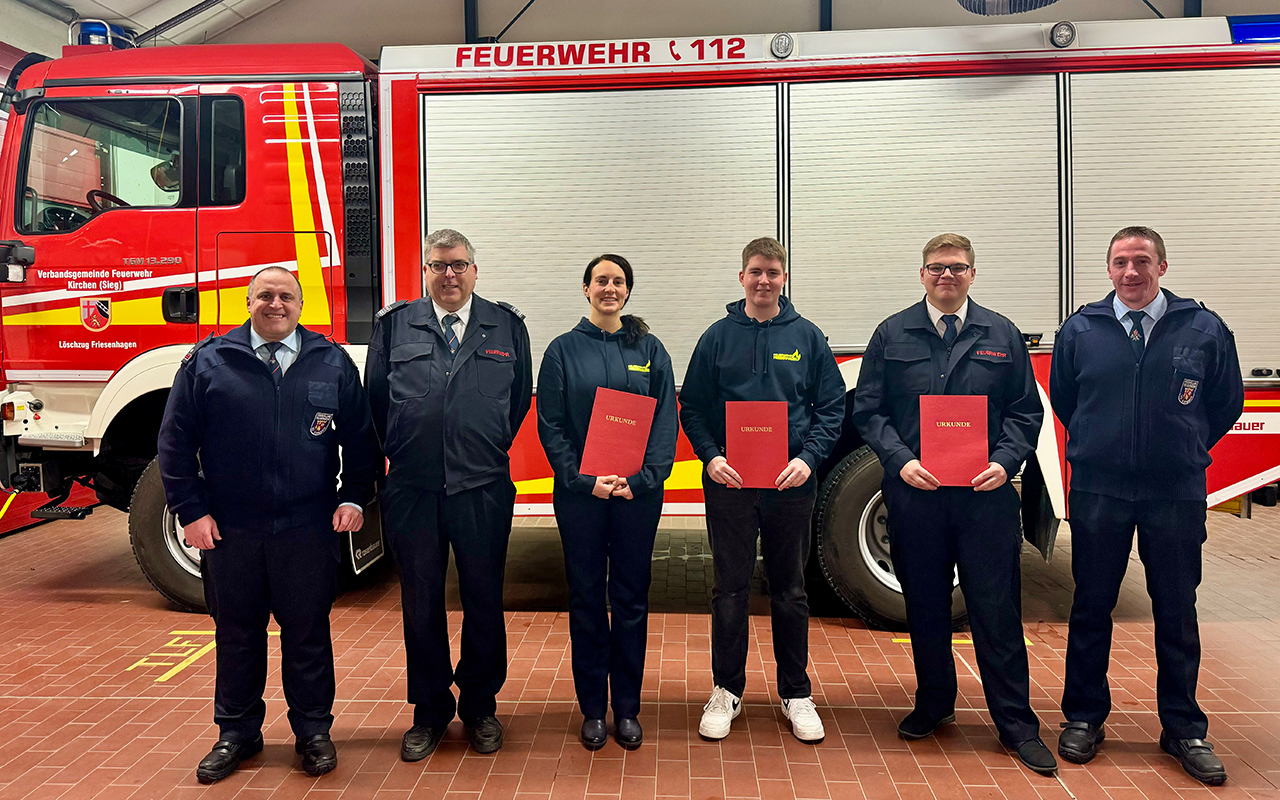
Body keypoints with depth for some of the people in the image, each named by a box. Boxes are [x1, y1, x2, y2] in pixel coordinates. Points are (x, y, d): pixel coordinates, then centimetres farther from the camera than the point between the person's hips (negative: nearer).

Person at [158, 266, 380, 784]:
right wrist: (190, 510, -2)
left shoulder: (332, 362, 5)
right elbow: (176, 441, 3)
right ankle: (237, 733, 30)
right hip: (228, 529, 1)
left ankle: (313, 731, 25)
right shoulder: (207, 362, 3)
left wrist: (354, 497, -1)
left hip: (309, 528, 0)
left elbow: (360, 437, 8)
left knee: (308, 633, 8)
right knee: (237, 633, 13)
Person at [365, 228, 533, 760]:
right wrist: (400, 453, 11)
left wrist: (492, 449, 10)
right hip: (412, 490, 1)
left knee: (483, 601, 8)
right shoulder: (393, 325, 8)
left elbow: (520, 397, 12)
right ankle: (429, 712, 26)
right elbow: (374, 398, 12)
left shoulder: (506, 326, 7)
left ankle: (480, 707, 26)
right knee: (421, 603, 10)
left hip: (483, 488, 0)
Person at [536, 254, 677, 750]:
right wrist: (583, 480, -13)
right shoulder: (564, 350, 3)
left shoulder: (650, 350, 5)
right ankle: (593, 709, 20)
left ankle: (627, 709, 21)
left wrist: (641, 479, -13)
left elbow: (665, 422, 0)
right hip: (580, 492, 0)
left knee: (631, 598, 7)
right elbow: (550, 425, -1)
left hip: (638, 493, 1)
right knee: (586, 598, 7)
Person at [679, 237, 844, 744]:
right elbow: (692, 407, 5)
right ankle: (726, 689, 21)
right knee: (730, 588, 6)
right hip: (728, 481, 0)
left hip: (791, 483, 1)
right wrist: (710, 456, -10)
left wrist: (809, 458, -9)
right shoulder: (718, 337, 5)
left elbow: (831, 407, 5)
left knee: (790, 590, 10)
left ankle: (796, 693, 24)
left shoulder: (807, 337, 5)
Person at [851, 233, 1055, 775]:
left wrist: (1004, 462, -7)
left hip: (986, 493, 0)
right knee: (925, 604, 11)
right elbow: (868, 409, 4)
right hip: (914, 491, 1)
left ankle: (1016, 723, 15)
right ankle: (934, 704, 29)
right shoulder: (892, 335, 6)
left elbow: (1025, 411, 9)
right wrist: (901, 461, -10)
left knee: (997, 608, 2)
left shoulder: (1002, 336, 9)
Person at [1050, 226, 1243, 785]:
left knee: (1176, 612, 9)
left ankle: (1184, 729, 24)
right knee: (1091, 607, 8)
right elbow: (1062, 400, 15)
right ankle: (1084, 718, 22)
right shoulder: (1080, 330, 2)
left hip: (1176, 493, 0)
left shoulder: (1204, 330, 1)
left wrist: (1183, 451, 14)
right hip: (1098, 492, 0)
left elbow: (1226, 404, 12)